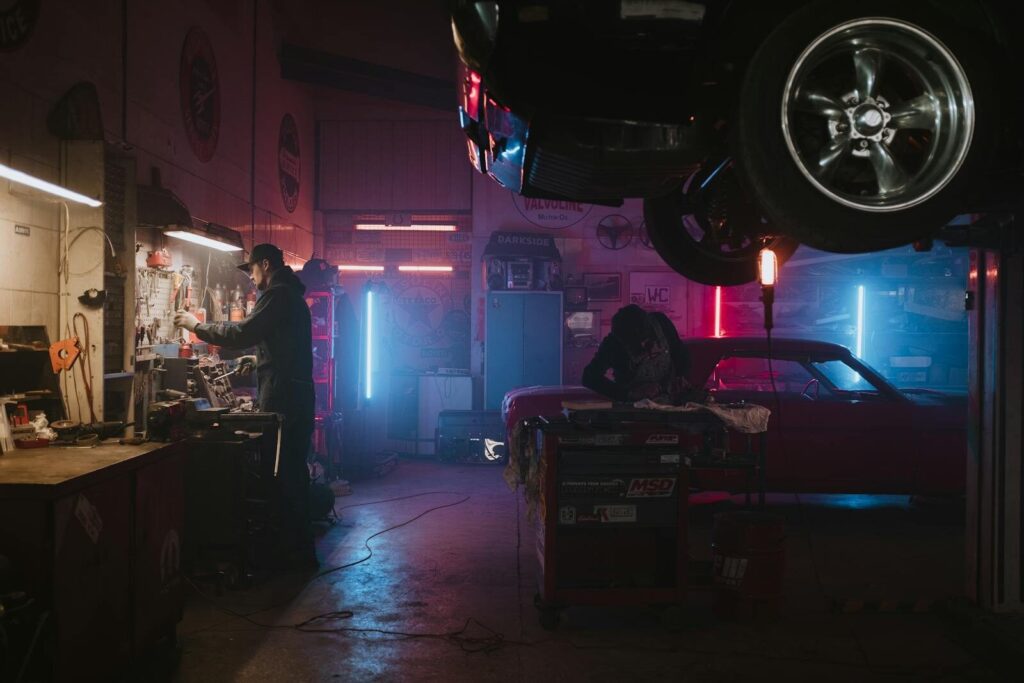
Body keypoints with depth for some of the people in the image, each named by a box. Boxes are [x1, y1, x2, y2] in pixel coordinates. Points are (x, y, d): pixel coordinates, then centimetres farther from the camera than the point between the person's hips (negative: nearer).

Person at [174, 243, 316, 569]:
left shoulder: (277, 294, -12)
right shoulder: (290, 294, 20)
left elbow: (241, 333, -19)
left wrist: (196, 325, -8)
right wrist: (259, 359, 22)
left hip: (282, 398, -10)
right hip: (295, 394, 10)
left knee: (283, 472, -5)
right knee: (292, 471, 14)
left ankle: (295, 552, 1)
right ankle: (299, 549, 22)